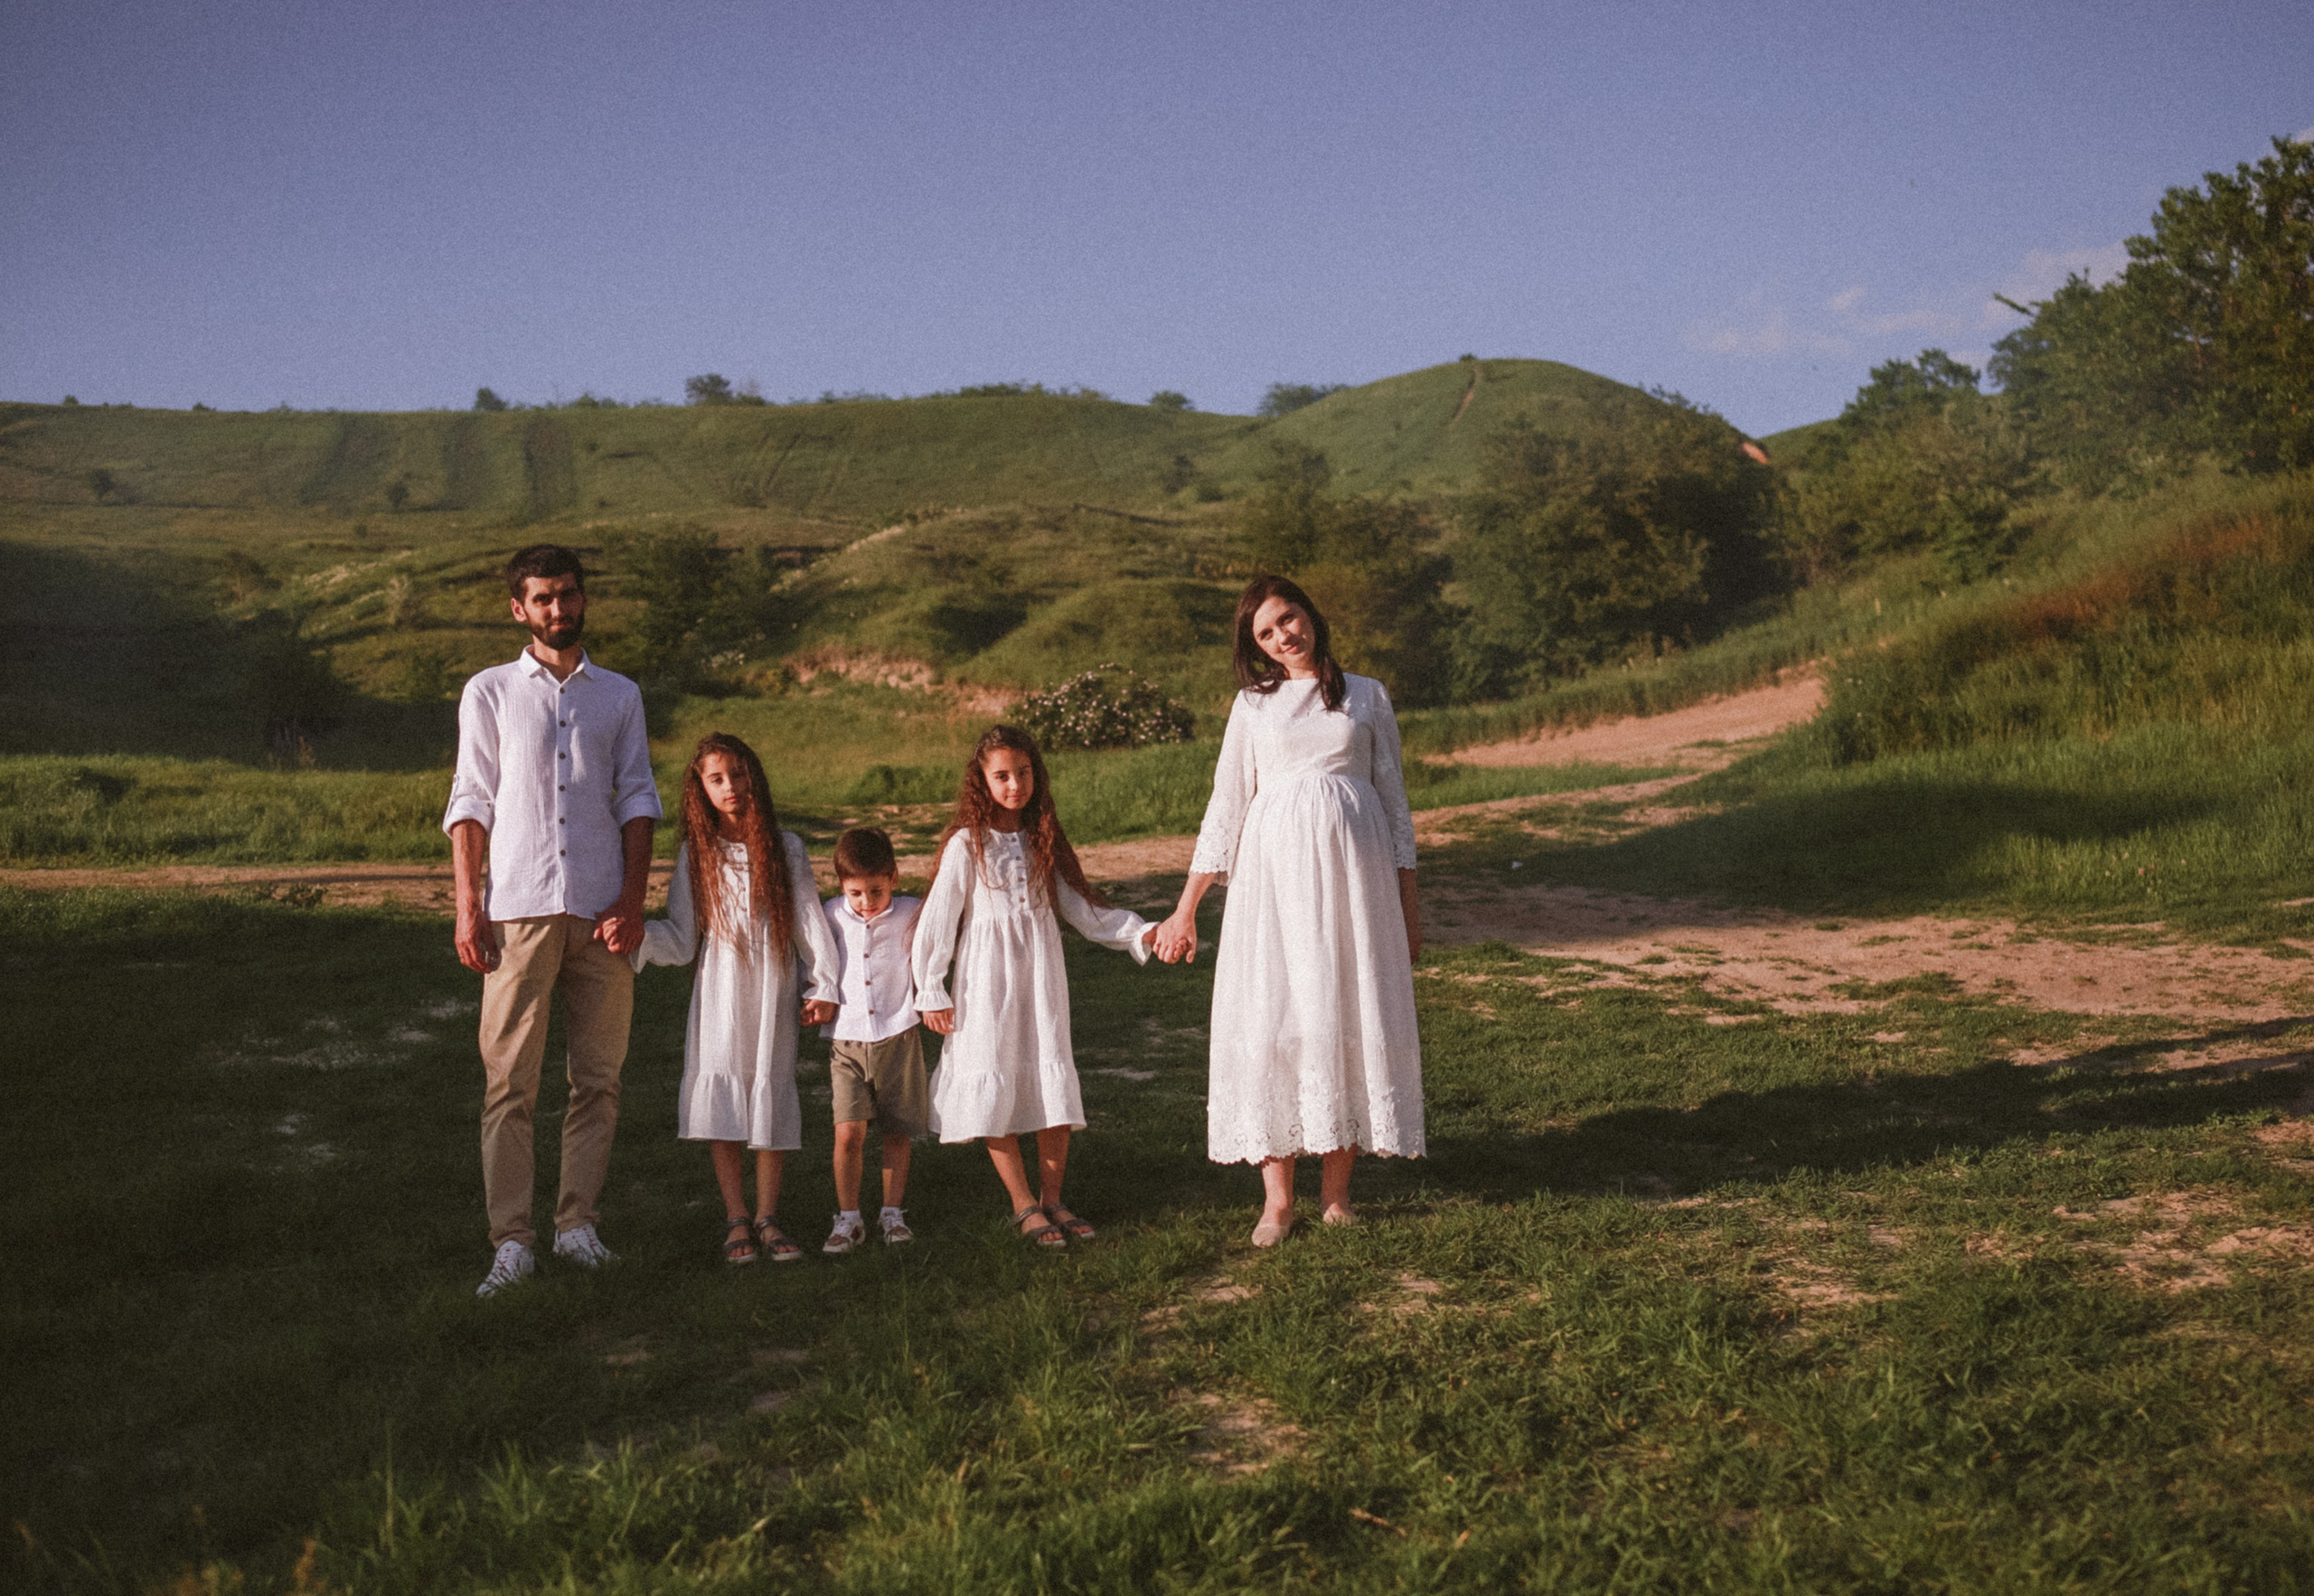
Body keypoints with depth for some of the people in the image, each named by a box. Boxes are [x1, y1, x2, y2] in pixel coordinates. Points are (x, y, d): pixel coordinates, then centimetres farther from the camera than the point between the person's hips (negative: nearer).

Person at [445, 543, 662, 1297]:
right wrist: (468, 906, -3)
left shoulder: (620, 696, 15)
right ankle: (511, 1241, -2)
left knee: (598, 1078, 3)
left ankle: (577, 1221, 12)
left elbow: (637, 799, 10)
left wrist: (633, 897, -2)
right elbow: (471, 803, 6)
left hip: (601, 913, 2)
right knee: (509, 1082, -4)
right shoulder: (489, 692, 10)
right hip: (518, 911, -2)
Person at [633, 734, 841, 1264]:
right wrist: (638, 935, -20)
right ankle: (736, 1220, 8)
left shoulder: (785, 847, 4)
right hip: (719, 998, 0)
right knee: (722, 1097, -2)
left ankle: (767, 1216, 12)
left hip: (773, 993, 0)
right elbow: (681, 940, -1)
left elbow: (809, 917, 5)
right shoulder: (696, 854, 3)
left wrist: (823, 986, 0)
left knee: (771, 1095, 3)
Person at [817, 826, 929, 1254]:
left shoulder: (912, 915, -1)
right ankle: (847, 1218, 5)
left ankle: (893, 1213, 22)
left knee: (896, 1132, 7)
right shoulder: (831, 917, 3)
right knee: (848, 1134, -9)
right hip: (847, 1039, 0)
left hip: (898, 1037, 0)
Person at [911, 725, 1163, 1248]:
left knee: (1056, 1087, 3)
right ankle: (1024, 1205, 8)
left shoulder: (1043, 841, 9)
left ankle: (1052, 1199, 16)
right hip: (989, 983, -4)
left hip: (1041, 978, 4)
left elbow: (1080, 908, 8)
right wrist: (932, 992, -5)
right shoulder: (967, 844, -4)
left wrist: (1141, 932, -3)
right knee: (997, 1093, -3)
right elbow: (939, 917, -4)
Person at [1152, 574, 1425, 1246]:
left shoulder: (1366, 697, 11)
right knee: (1271, 1019, -5)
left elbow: (1395, 800, 12)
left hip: (1353, 868, 0)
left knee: (1352, 1017, -2)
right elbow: (1225, 809, 11)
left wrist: (1408, 902, 7)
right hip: (1274, 869, 0)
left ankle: (1336, 1190, 7)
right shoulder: (1252, 705, 12)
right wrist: (1185, 910, 7)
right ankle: (1277, 1198, 0)